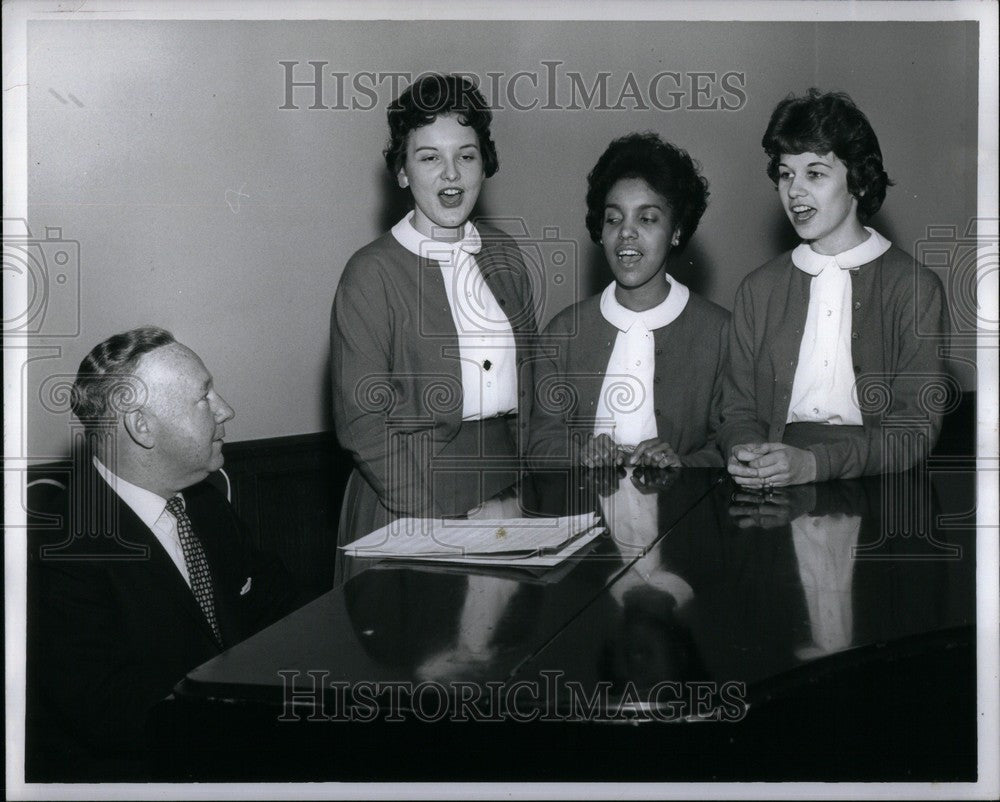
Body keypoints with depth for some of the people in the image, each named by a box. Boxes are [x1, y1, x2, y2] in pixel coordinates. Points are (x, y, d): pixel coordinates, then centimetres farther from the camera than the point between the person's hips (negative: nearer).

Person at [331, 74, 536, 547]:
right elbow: (360, 421, -12)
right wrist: (441, 522, -18)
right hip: (410, 516, -5)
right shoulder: (373, 272, -10)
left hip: (505, 489, 5)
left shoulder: (503, 255, 8)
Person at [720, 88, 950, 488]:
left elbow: (915, 428, -5)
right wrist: (744, 452, -11)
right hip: (774, 499, 3)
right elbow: (739, 409, 13)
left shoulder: (914, 287, 2)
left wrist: (815, 463, -19)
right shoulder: (758, 288, 14)